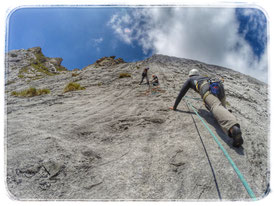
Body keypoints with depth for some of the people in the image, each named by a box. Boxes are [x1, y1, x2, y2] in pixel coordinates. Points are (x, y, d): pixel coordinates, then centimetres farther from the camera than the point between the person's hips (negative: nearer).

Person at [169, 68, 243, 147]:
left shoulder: (190, 80, 37)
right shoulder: (203, 77, 50)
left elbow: (181, 93, 38)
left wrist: (174, 107, 47)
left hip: (207, 89, -6)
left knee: (217, 108, -29)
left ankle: (233, 128, -54)